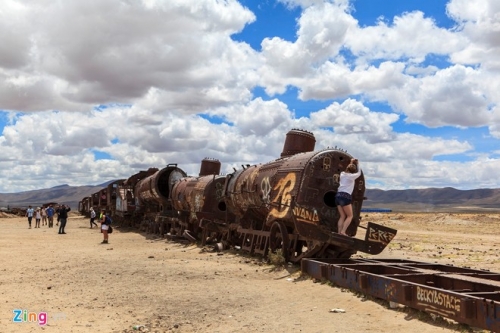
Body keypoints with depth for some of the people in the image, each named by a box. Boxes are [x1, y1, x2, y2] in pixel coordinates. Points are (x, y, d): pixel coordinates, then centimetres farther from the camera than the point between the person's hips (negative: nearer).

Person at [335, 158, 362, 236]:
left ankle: (339, 232, 0)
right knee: (350, 216, 4)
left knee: (342, 216, 10)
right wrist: (357, 164, 24)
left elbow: (347, 171, 37)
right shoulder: (352, 176, -1)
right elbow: (359, 173, 18)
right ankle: (343, 231, -10)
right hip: (345, 196, -6)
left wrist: (351, 163, 36)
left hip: (338, 195, 6)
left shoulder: (342, 174, 14)